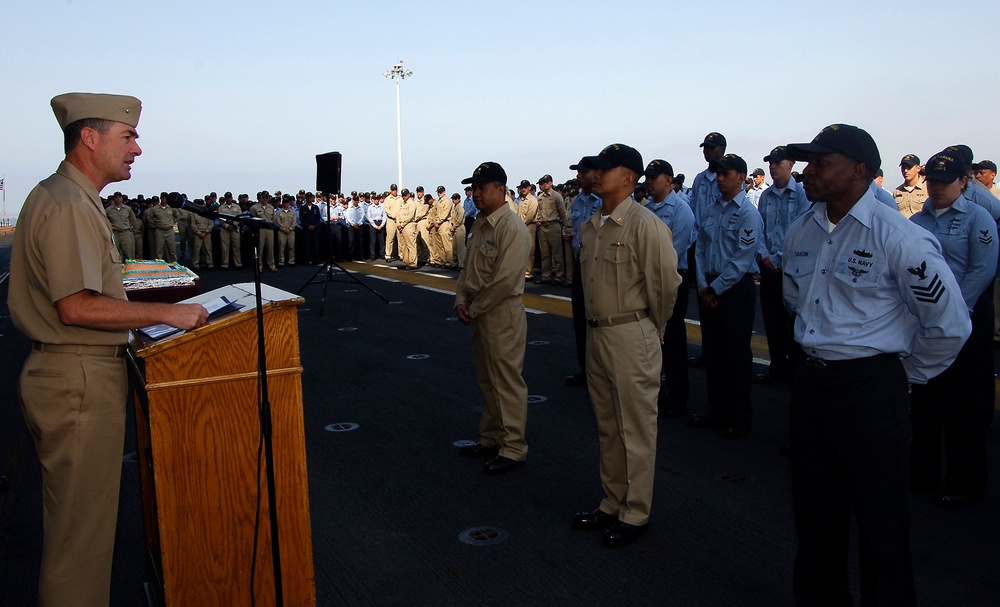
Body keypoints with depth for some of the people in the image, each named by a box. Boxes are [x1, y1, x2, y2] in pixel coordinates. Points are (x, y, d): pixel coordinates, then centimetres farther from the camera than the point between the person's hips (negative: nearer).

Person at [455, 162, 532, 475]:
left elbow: (504, 280, -22)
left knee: (507, 381, -2)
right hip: (478, 312, 10)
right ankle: (491, 439, 32)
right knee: (486, 380, 18)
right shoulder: (480, 224, 11)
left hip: (503, 312, -10)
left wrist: (474, 309, -14)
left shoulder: (512, 228, -17)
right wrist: (461, 300, 4)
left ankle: (513, 448, 9)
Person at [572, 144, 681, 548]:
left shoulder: (644, 224, -14)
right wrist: (597, 324, 16)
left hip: (632, 336, -9)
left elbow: (665, 283, -12)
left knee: (636, 428, 2)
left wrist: (652, 329, -1)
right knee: (607, 427, 17)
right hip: (596, 333, 9)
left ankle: (635, 514, 15)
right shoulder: (590, 226, 11)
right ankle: (611, 505, 31)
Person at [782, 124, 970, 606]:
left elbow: (950, 323, -11)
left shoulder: (898, 237, -16)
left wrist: (907, 374, -2)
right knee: (814, 511, 19)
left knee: (879, 519, 6)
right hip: (809, 381, 7)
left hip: (870, 390, -6)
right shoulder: (800, 232, 5)